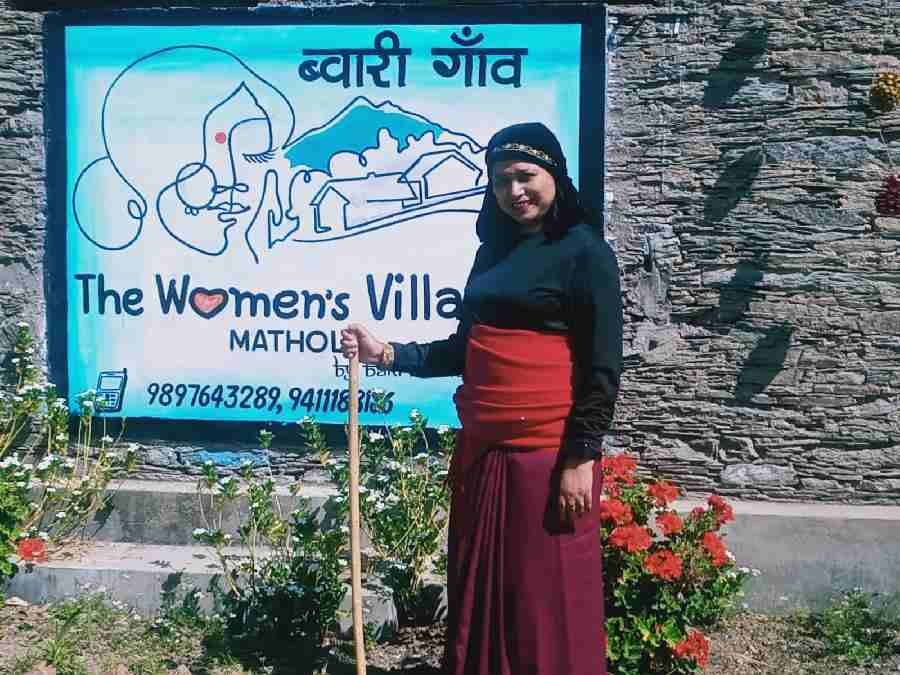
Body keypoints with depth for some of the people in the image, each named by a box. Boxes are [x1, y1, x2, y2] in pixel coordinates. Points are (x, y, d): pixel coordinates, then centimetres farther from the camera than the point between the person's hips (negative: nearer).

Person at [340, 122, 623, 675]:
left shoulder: (585, 253, -6)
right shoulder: (493, 251, 15)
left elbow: (603, 368, -11)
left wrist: (581, 459, -16)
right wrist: (385, 353, 9)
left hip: (548, 453, -7)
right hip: (481, 449, 7)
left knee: (547, 603, -1)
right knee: (480, 595, 13)